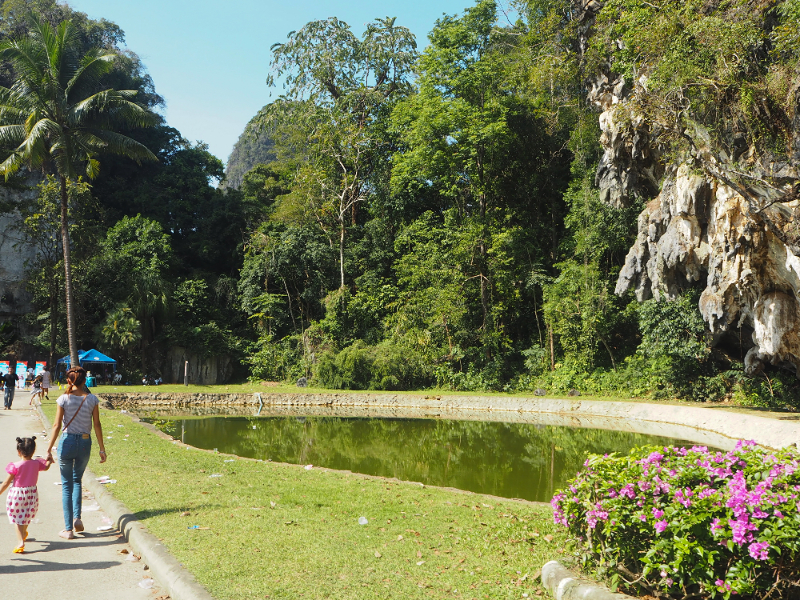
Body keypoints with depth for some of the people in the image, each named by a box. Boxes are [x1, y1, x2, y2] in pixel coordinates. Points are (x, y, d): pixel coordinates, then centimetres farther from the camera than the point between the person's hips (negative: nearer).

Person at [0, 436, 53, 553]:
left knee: (18, 519, 3)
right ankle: (24, 533, 48)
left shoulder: (16, 466, -16)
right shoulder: (37, 463, -5)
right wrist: (49, 460, 37)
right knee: (26, 516, 25)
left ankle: (21, 542, -8)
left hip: (17, 493, -4)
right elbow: (46, 467, 19)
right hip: (32, 493, 4)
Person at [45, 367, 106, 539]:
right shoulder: (92, 399, -2)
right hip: (85, 442, 2)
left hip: (67, 441, -2)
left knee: (66, 484, 8)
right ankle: (77, 517, 6)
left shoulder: (64, 399, -7)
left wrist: (49, 449, -2)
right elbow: (97, 425, 0)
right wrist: (102, 449, 6)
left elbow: (57, 425, -8)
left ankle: (68, 529, 9)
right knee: (77, 480, 22)